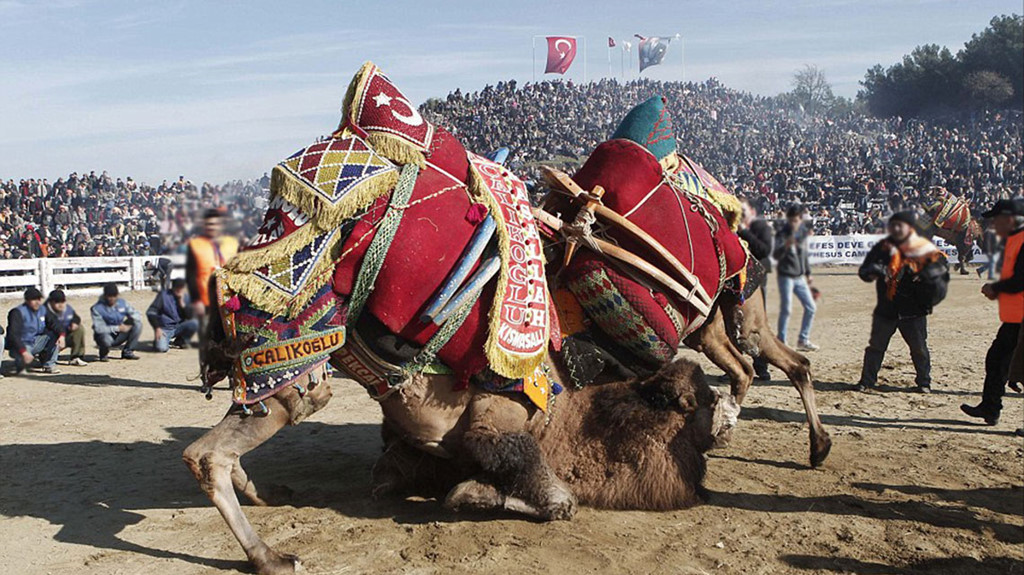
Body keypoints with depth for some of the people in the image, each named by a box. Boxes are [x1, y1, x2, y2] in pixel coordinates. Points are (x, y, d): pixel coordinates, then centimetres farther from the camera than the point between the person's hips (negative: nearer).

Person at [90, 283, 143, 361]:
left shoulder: (122, 303, -1)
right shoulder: (96, 308, -15)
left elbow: (137, 316, 2)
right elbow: (98, 328, -24)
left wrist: (131, 319, -22)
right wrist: (118, 328, -27)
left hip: (119, 336, 4)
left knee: (138, 324, -18)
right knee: (106, 339, -41)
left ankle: (127, 352, -5)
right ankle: (103, 354, -2)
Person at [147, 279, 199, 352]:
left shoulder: (186, 297, 2)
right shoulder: (164, 294, -7)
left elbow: (191, 316, -5)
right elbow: (151, 312, -8)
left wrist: (182, 304, -17)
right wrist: (157, 328, -17)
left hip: (178, 328, 4)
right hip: (164, 328, -4)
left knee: (195, 323, -25)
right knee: (162, 348, -30)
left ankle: (180, 341, 1)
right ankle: (159, 339, 8)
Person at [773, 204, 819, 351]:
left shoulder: (803, 231, 8)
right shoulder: (783, 234, -10)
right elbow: (776, 255, -22)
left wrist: (808, 273, 22)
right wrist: (786, 245, -40)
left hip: (800, 277, 7)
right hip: (786, 276, -7)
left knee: (811, 307, 8)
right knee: (786, 309, -8)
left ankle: (803, 340, 19)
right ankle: (781, 342, 1)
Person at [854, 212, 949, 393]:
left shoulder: (925, 250, -3)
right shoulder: (883, 247, 2)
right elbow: (864, 271, -1)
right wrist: (872, 271, -25)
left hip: (913, 311, -2)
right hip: (886, 308, 2)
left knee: (919, 348, 7)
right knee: (876, 346, 6)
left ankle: (924, 382, 23)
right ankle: (867, 381, 14)